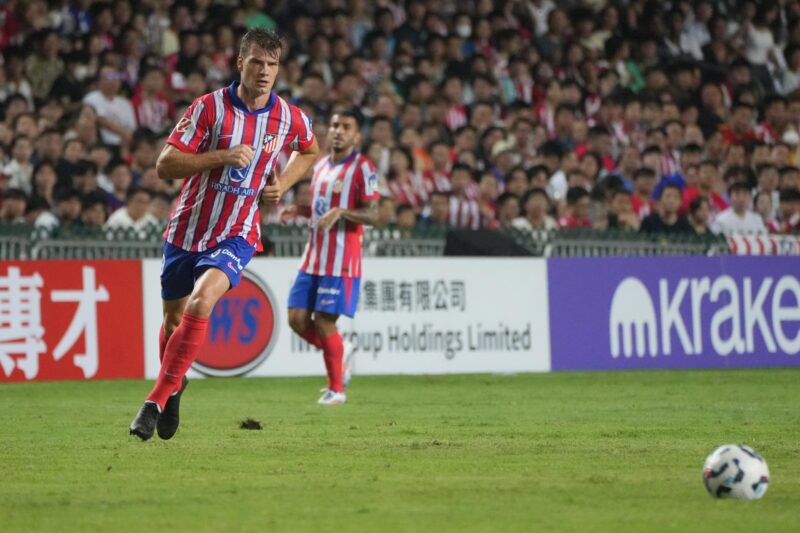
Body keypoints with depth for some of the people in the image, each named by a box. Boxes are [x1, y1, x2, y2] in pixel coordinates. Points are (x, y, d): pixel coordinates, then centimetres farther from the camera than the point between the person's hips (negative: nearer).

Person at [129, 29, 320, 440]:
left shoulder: (291, 119, -3)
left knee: (201, 303, -26)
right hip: (187, 229, 1)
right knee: (174, 319, 13)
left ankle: (157, 400, -22)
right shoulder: (209, 107, -11)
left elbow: (309, 152, 22)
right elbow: (165, 165, -14)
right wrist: (223, 156, -25)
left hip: (236, 235, -1)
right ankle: (174, 385, 43)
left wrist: (282, 185, 4)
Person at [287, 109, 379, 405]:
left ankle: (336, 389, 6)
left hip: (341, 260, -7)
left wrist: (340, 212, -27)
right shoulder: (321, 165, 15)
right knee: (298, 319, 1)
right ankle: (341, 352, 26)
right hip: (313, 257, 7)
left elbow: (372, 215, -14)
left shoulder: (362, 168, -8)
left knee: (324, 322, -8)